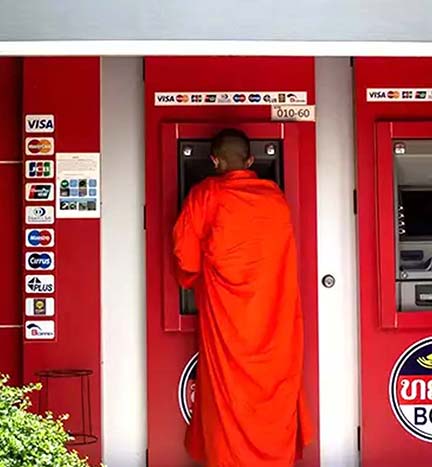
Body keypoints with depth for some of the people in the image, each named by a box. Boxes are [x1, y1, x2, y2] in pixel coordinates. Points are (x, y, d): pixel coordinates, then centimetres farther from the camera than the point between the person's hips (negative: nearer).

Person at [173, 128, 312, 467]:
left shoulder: (206, 194, -4)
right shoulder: (276, 196, 4)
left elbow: (186, 254, -1)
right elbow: (282, 255, 12)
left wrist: (193, 282, 18)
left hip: (225, 313, -3)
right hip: (275, 312, 3)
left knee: (227, 391, 5)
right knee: (275, 391, 11)